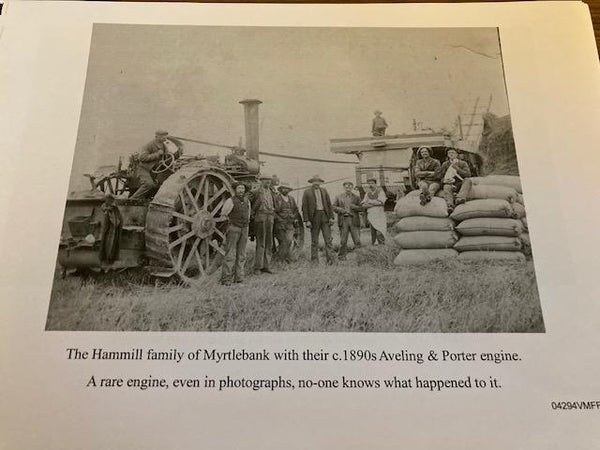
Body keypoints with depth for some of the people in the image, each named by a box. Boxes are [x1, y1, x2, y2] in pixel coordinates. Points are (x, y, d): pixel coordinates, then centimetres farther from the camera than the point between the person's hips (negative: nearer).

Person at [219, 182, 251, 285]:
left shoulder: (247, 201, 10)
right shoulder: (230, 201, -9)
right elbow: (223, 213, -1)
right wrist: (233, 220, 9)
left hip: (244, 229, 6)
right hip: (233, 229, -6)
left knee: (241, 255, 8)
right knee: (230, 254, -9)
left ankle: (238, 277, 15)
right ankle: (226, 279, -7)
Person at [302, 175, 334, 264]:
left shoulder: (324, 191, 12)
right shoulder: (307, 192, 1)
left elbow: (329, 204, 12)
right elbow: (304, 207, -2)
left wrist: (331, 217, 2)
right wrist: (307, 220, -9)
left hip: (325, 215, 2)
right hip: (314, 216, -2)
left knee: (328, 239, -3)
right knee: (314, 240, 4)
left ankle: (330, 259, -4)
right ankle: (314, 260, 11)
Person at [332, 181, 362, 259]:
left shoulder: (356, 197, 12)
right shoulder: (338, 197, 11)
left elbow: (361, 208, 8)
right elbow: (334, 207, 7)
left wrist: (354, 207, -11)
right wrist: (342, 210, -9)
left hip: (354, 220, 0)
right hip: (343, 220, 0)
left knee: (357, 240, -3)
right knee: (343, 240, 2)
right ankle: (342, 256, 11)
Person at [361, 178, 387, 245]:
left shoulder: (380, 191, 2)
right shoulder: (367, 193, 14)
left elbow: (381, 202, -14)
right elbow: (363, 205, 4)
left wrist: (369, 201, -6)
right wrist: (375, 203, -10)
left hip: (380, 215, -4)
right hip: (371, 215, 4)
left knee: (379, 233, -15)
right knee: (373, 234, 1)